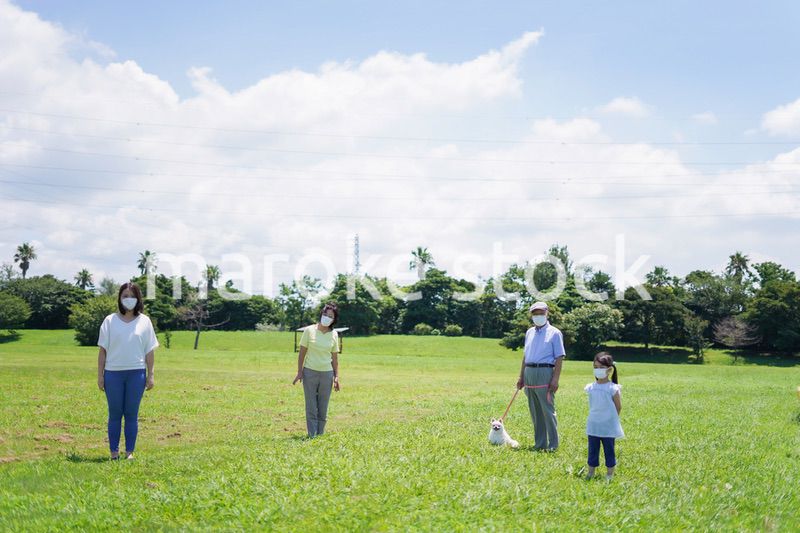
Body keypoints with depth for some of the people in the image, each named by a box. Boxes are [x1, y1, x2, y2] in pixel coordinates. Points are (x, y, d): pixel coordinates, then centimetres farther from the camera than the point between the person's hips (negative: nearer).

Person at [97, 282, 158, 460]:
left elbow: (150, 351, 7)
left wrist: (150, 376, 3)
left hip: (136, 373, 0)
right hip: (113, 373, 0)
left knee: (132, 414, 4)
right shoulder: (110, 321, 5)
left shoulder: (144, 321, 6)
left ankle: (129, 452, 10)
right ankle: (114, 452, 10)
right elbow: (103, 350, 5)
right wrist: (100, 375, 1)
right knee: (115, 414, 4)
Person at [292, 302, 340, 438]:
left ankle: (320, 436, 14)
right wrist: (299, 372, -4)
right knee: (311, 408, 1)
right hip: (310, 372, -2)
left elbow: (334, 357, 9)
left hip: (327, 374, 2)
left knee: (323, 409, 7)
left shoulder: (334, 334, 4)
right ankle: (312, 436, 3)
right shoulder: (309, 330, -3)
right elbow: (302, 352, 0)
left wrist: (336, 376, 5)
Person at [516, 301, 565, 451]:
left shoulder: (554, 333, -1)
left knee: (548, 410, -6)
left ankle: (553, 444, 0)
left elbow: (559, 358, -6)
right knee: (535, 411, 9)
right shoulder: (529, 333, 17)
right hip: (529, 373, 6)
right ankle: (540, 443, 16)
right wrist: (521, 376, 16)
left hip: (544, 373, -6)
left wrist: (555, 379, -14)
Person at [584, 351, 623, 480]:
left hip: (608, 426, -4)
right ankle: (591, 471, 17)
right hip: (593, 425, 4)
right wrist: (596, 416, 10)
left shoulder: (612, 388, -11)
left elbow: (618, 407, -3)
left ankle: (610, 473, 15)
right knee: (593, 449, 10)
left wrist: (611, 418, 3)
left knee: (608, 449, 6)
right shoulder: (591, 387, 1)